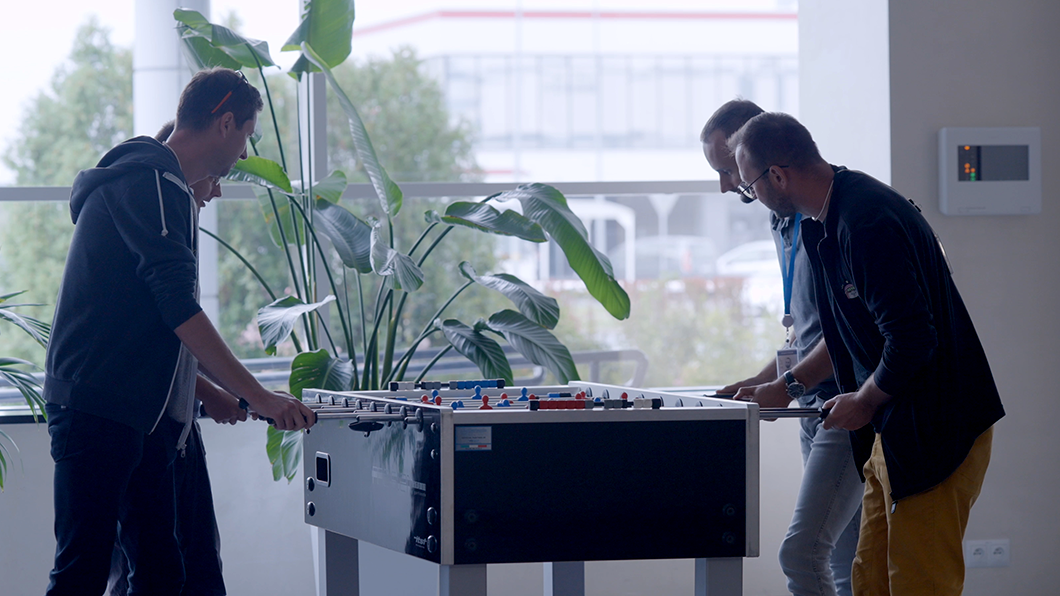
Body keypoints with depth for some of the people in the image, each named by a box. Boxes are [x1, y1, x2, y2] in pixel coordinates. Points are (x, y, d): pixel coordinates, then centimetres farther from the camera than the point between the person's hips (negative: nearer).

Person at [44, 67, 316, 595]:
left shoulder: (165, 187, 23)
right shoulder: (147, 179, -11)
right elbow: (179, 307, -19)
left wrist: (207, 392, 34)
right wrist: (257, 396, -21)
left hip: (141, 414, 10)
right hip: (98, 408, -10)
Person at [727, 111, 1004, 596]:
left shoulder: (868, 224, -23)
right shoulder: (828, 224, 12)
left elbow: (912, 340, -26)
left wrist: (864, 402, -10)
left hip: (936, 435, -11)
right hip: (893, 434, 11)